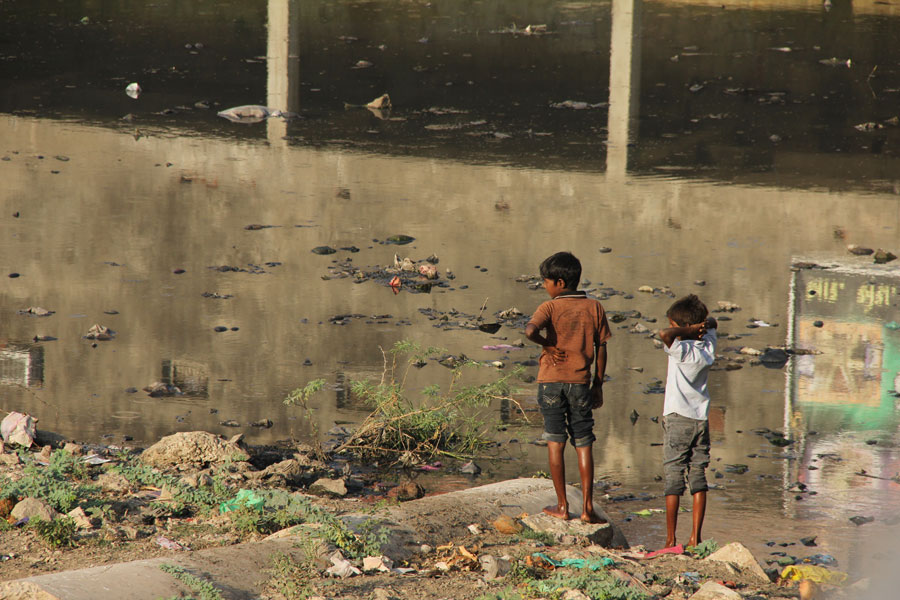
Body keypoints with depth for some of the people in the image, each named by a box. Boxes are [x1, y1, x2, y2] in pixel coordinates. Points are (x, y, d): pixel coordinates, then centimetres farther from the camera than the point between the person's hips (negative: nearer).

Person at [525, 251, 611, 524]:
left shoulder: (550, 307, -7)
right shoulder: (594, 308, 3)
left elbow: (530, 331, -26)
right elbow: (601, 348, 5)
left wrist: (548, 345, -7)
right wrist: (598, 385, 13)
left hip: (551, 379, -2)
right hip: (580, 382, 2)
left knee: (555, 442, 6)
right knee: (584, 444, 7)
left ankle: (562, 505, 7)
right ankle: (587, 506, 2)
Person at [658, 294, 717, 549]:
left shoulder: (681, 350, -13)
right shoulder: (708, 346, 5)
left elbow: (665, 334, -32)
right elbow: (711, 322, 23)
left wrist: (688, 330, -16)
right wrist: (700, 326, 3)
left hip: (677, 418, -6)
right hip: (702, 419, 6)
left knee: (674, 477, -2)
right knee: (698, 476, 8)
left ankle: (670, 539, -3)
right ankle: (695, 538, 5)